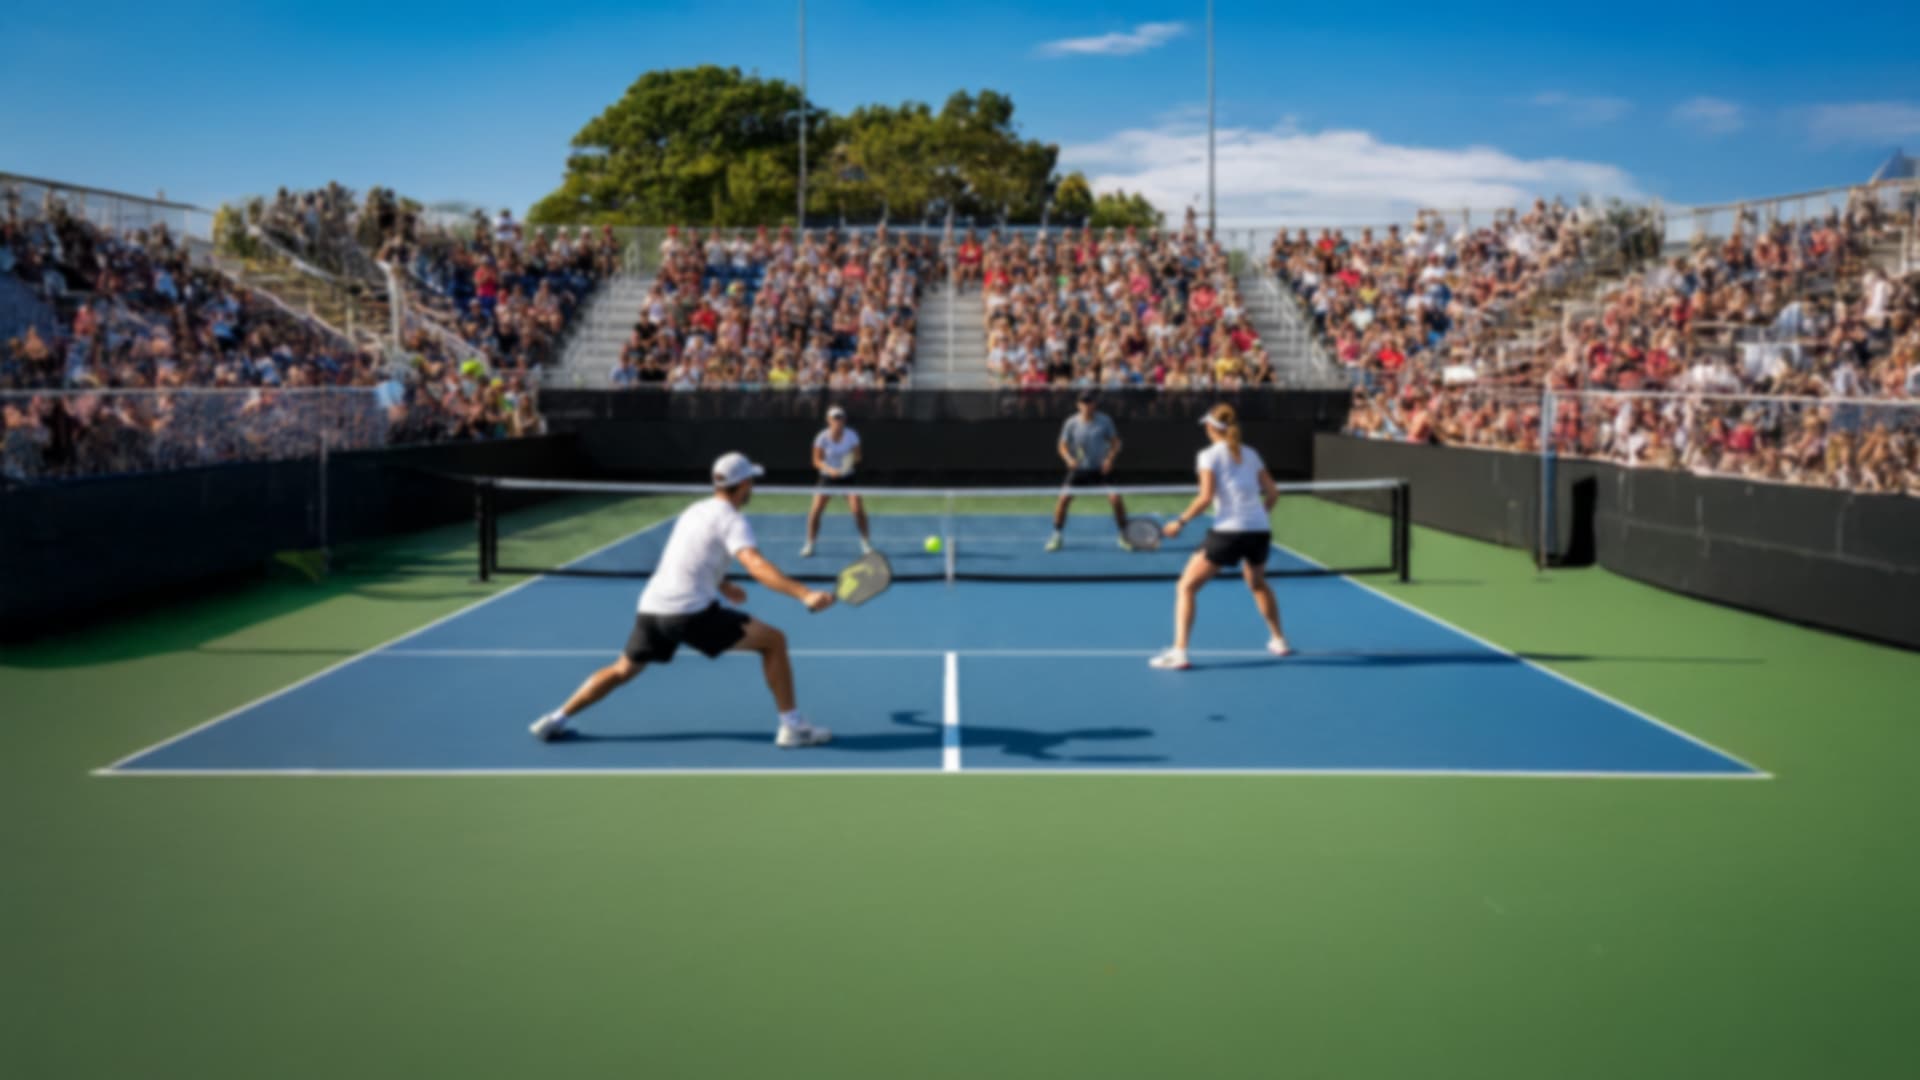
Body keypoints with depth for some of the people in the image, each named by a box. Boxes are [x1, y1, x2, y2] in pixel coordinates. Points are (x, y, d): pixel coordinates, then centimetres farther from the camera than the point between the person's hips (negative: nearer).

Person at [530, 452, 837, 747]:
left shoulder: (694, 511, 18)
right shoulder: (732, 521, -7)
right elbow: (757, 566, -25)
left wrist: (722, 585, 31)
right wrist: (804, 594, -36)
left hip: (652, 607, 8)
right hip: (692, 612, -8)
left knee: (622, 670, 28)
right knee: (774, 640, -2)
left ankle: (556, 721, 28)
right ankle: (793, 727, -5)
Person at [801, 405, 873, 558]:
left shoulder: (852, 436, -9)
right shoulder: (822, 438, -13)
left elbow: (857, 456, -3)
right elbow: (817, 461, -9)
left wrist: (854, 460, -26)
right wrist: (829, 469, -27)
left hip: (847, 476, 0)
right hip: (827, 477, 0)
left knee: (858, 508, -14)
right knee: (815, 510, -12)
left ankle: (866, 543, 4)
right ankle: (809, 545, 4)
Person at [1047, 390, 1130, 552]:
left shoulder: (1104, 421, -7)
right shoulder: (1071, 423, -7)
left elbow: (1115, 442, 2)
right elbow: (1063, 446, 1)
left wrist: (1109, 458, -16)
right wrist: (1069, 459, -19)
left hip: (1101, 469, 0)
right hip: (1079, 468, 0)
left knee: (1115, 497, -15)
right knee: (1064, 498, -14)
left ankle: (1124, 537, 4)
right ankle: (1056, 537, 4)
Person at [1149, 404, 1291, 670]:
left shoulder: (1210, 456, -1)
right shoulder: (1251, 454, 14)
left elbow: (1205, 498, -11)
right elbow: (1272, 493, 13)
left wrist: (1180, 522, -4)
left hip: (1228, 531, -6)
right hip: (1260, 530, 6)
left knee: (1187, 587, 3)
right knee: (1257, 583, 34)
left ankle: (1179, 653, -9)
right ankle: (1279, 641, 41)